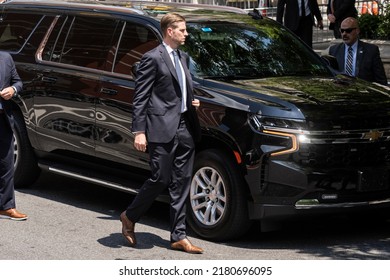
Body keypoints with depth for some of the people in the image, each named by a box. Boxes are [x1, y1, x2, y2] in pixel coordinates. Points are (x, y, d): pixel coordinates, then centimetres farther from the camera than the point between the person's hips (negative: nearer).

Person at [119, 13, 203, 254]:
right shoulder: (153, 58, -8)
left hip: (185, 128, 8)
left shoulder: (183, 58, 17)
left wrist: (191, 102, 8)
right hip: (162, 128, -8)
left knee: (182, 182, 6)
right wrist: (139, 132, -15)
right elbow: (140, 98, -10)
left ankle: (179, 236, 10)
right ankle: (130, 216, 20)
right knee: (161, 180, -4)